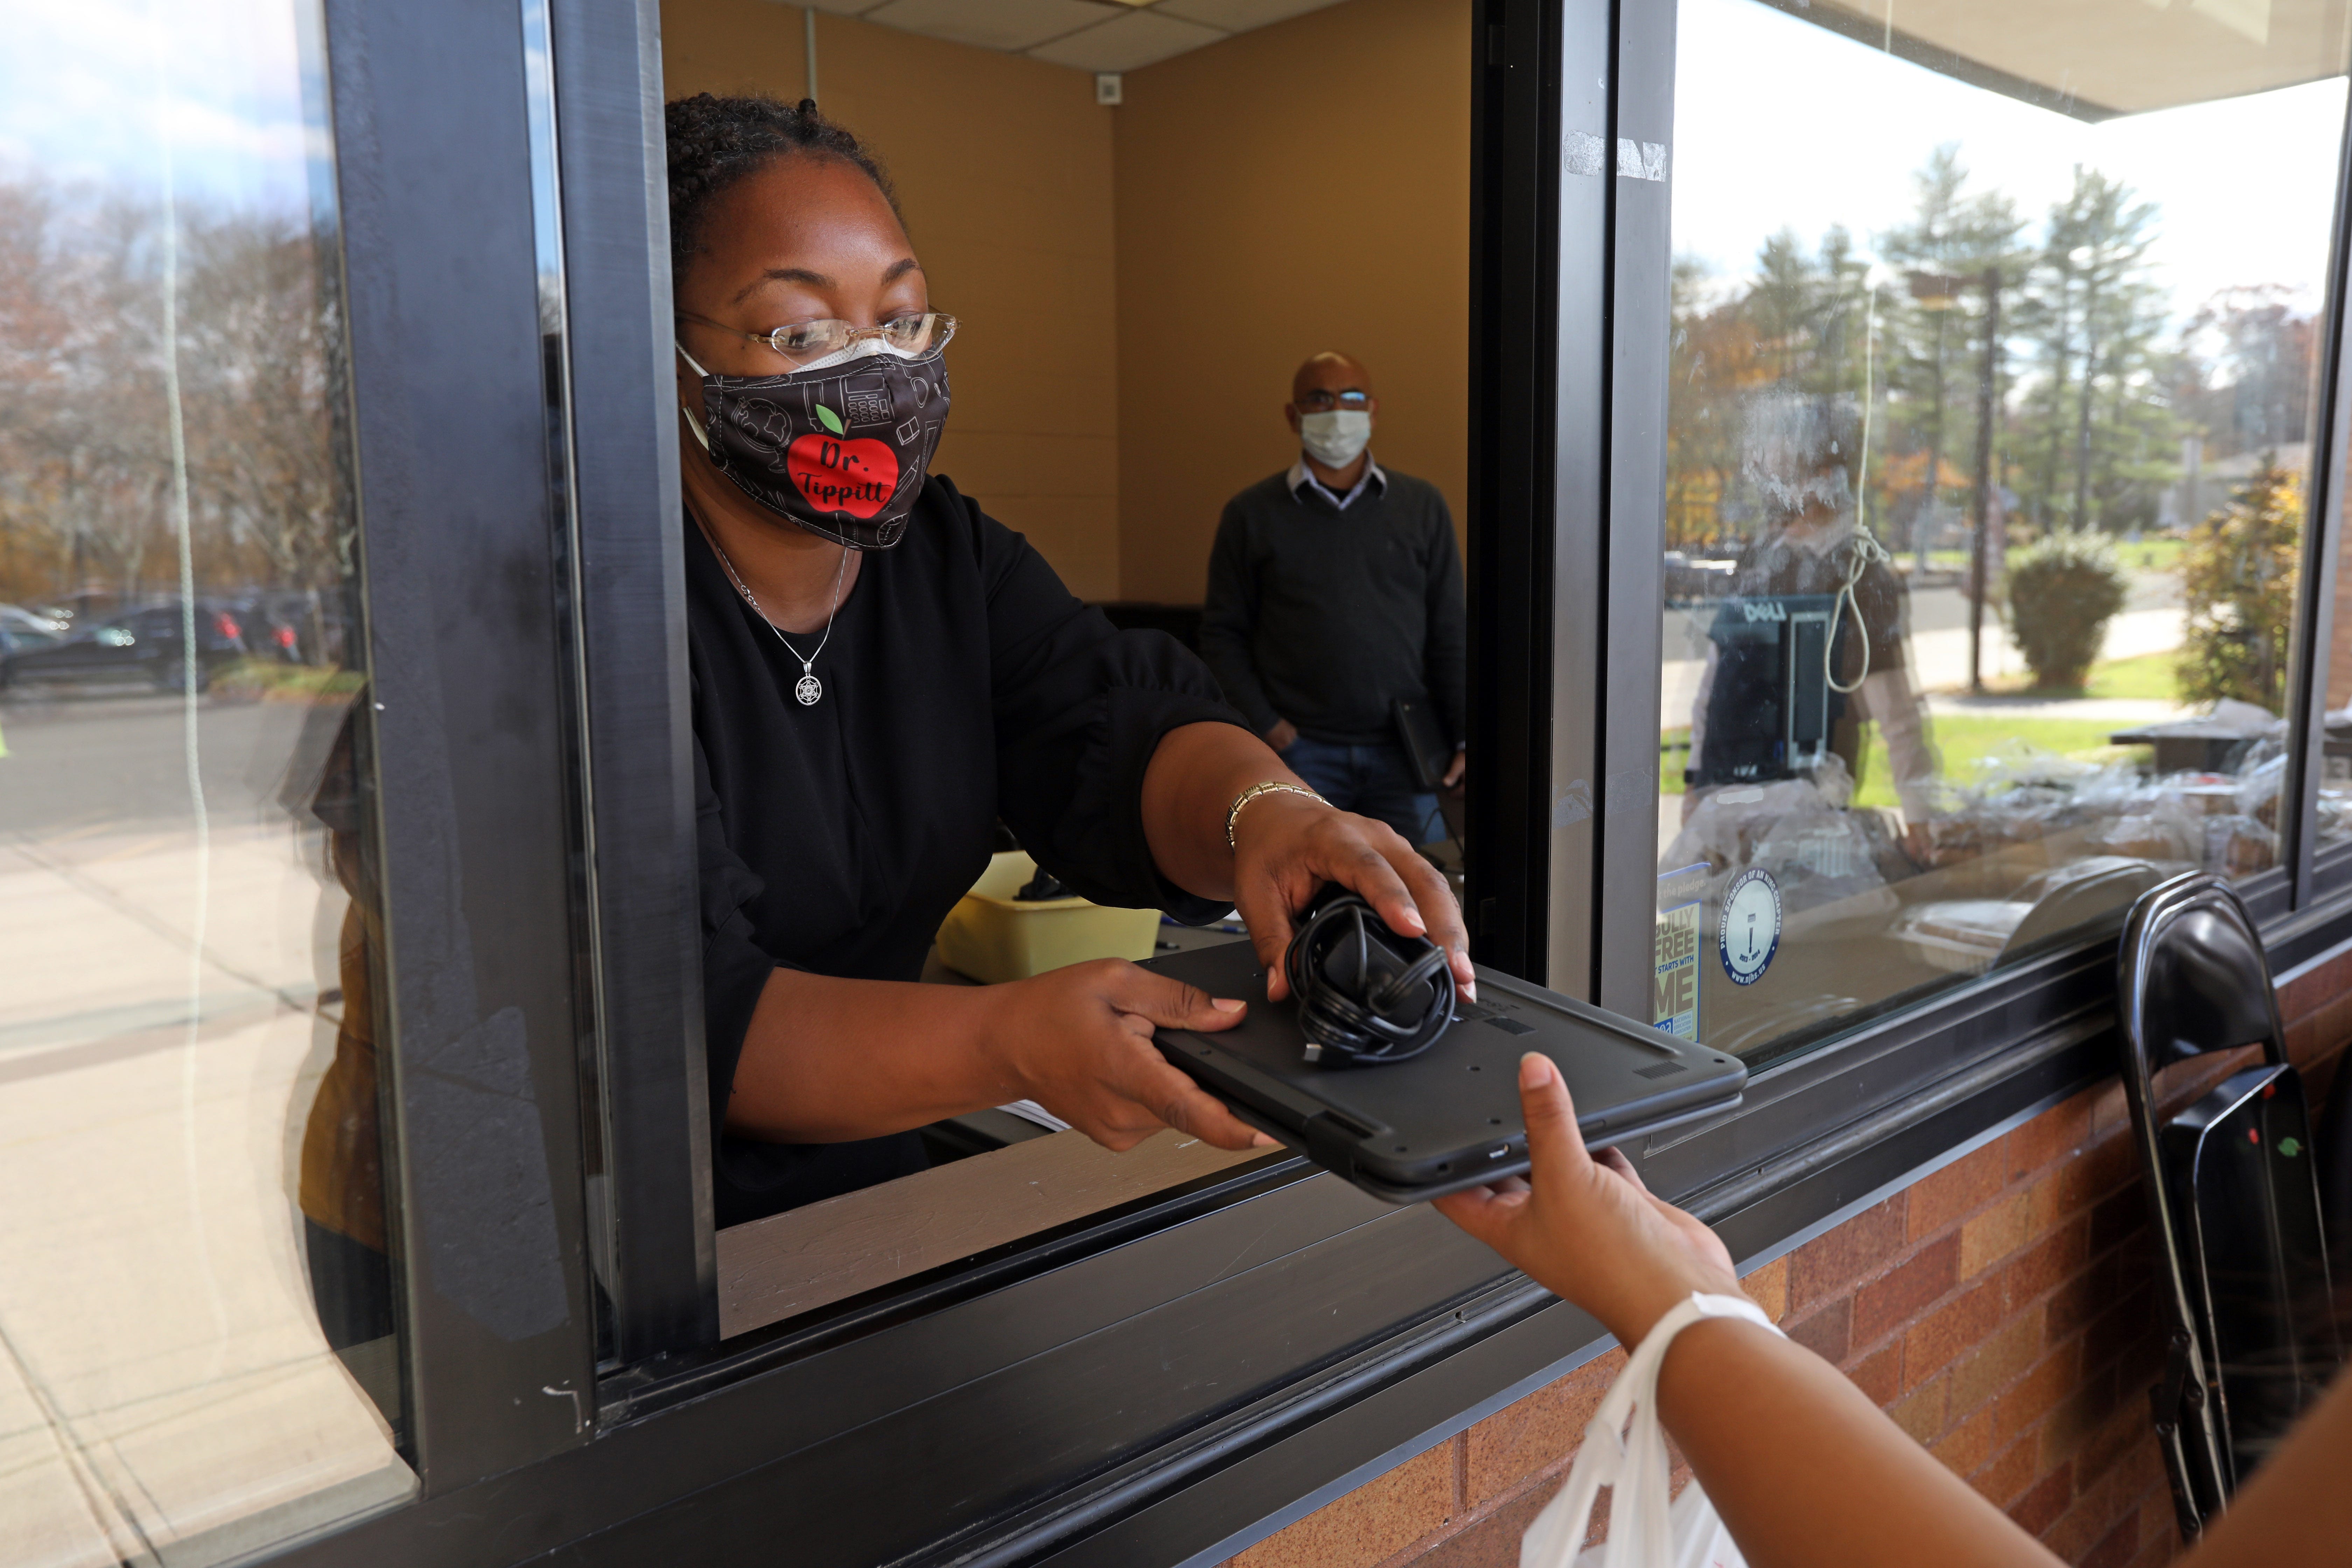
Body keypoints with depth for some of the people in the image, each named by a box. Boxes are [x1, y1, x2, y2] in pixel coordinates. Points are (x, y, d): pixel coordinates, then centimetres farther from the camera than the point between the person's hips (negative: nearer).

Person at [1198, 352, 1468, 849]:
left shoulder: (1423, 505, 10)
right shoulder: (1251, 515, 7)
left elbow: (1451, 634, 10)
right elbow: (1223, 633, 7)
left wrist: (1466, 737, 2)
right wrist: (1263, 724, -4)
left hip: (1406, 751, 1)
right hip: (1300, 748, -1)